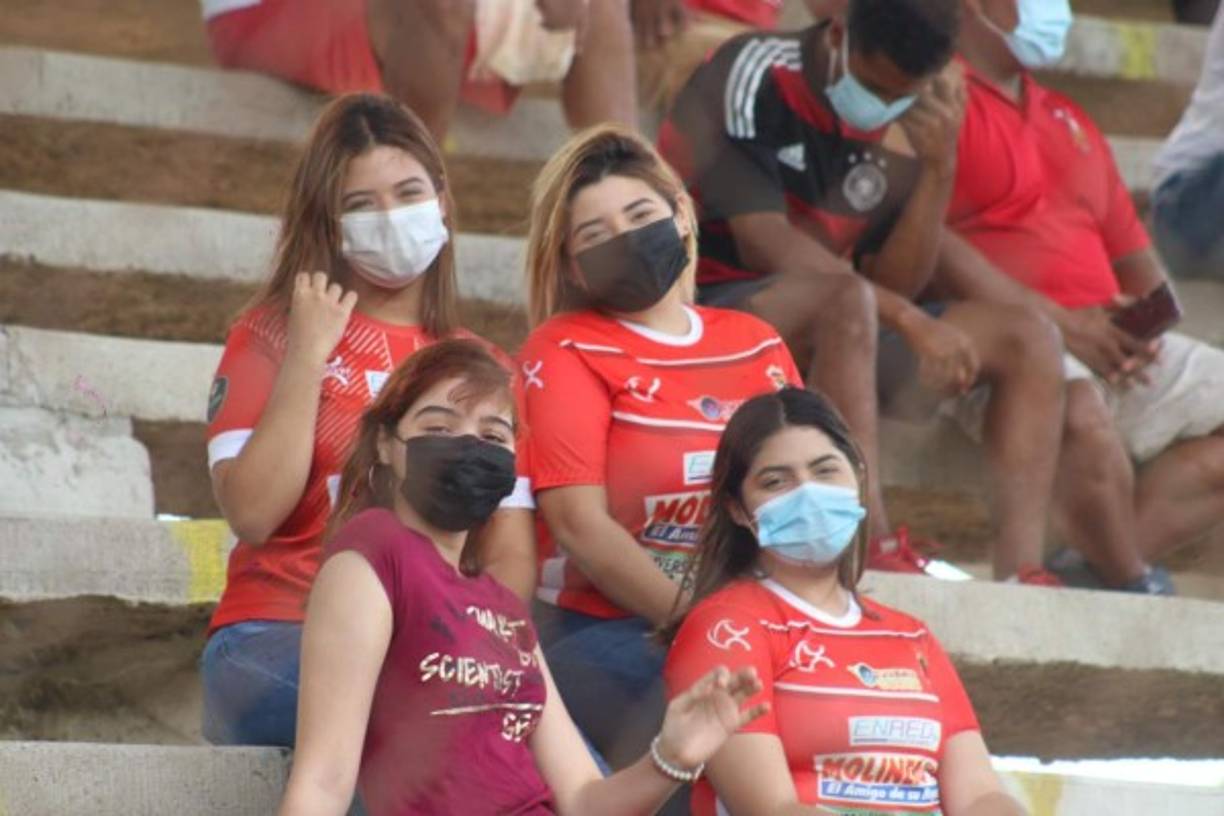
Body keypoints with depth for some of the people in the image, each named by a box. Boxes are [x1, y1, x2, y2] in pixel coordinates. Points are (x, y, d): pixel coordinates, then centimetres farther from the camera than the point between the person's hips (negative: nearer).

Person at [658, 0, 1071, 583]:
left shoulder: (906, 124, 4)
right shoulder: (751, 77, -14)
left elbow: (897, 286, -1)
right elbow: (764, 243, -23)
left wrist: (939, 169, -14)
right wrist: (911, 321, -26)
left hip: (827, 331, 7)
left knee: (1027, 337, -5)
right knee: (845, 300, -38)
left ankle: (1019, 572, -18)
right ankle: (873, 549, -43)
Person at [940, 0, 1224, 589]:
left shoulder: (1071, 122, 26)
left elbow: (1133, 254, 26)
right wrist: (1056, 321, -17)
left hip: (1106, 339, 9)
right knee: (1079, 410, -38)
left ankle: (1093, 566, -17)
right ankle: (1132, 587, -16)